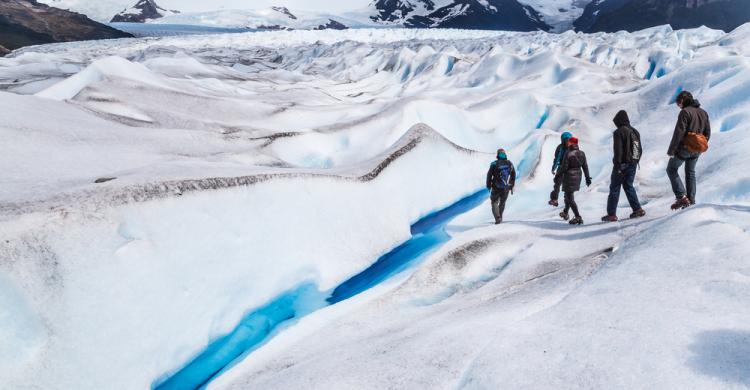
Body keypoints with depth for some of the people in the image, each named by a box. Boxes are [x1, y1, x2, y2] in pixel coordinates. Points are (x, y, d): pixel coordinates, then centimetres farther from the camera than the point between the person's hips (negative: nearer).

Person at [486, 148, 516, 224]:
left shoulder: (494, 164, -10)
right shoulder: (510, 163, 1)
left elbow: (489, 175, -5)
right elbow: (513, 175, 8)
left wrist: (488, 185, 10)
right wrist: (512, 186, 18)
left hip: (496, 188, -3)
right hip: (506, 188, 3)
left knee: (494, 202, 9)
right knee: (502, 203, 21)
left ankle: (498, 218, -10)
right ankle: (500, 217, 30)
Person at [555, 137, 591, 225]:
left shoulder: (568, 153, -17)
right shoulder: (582, 153, 2)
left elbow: (564, 167, -17)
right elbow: (585, 166, 6)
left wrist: (557, 176, -5)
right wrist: (587, 178, 13)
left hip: (569, 176, -7)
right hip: (578, 176, 7)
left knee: (570, 198, -3)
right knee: (569, 195, 25)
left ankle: (578, 218, -10)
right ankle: (565, 213, 38)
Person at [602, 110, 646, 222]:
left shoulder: (619, 132, -12)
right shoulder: (635, 132, 13)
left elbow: (618, 150, -18)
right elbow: (640, 149, 17)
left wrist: (617, 165, -17)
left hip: (622, 164, -7)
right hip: (633, 164, 7)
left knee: (614, 188, -2)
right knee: (628, 186, 18)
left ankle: (611, 214, -3)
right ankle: (637, 209, 11)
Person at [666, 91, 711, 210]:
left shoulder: (685, 112, -15)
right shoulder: (703, 112, 10)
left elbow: (679, 133, -20)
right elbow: (707, 133, 14)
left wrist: (671, 150, -17)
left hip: (684, 148, -7)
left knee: (671, 169, 7)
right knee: (690, 173, 18)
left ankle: (681, 197, -5)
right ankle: (691, 200, 19)